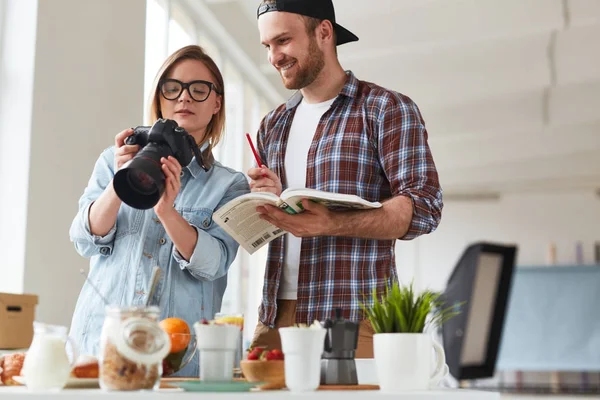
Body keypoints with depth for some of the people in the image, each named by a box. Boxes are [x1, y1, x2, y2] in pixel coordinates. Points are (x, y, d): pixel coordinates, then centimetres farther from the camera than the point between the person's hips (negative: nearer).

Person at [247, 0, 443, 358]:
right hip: (276, 314, 5)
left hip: (356, 316, -5)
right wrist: (266, 201, -2)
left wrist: (331, 224, -27)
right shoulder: (273, 126, 17)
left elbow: (424, 207, -13)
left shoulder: (387, 109, -2)